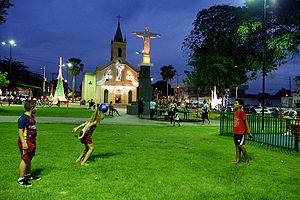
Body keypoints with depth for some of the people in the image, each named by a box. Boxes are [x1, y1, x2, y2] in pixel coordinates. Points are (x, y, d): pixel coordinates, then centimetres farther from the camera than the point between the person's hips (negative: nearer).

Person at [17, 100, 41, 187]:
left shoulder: (32, 117, 11)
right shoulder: (23, 118, -18)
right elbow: (20, 131, -20)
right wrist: (23, 143, -24)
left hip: (32, 141, 9)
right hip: (26, 141, -9)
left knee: (29, 159, 18)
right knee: (25, 160, -4)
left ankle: (28, 175, 32)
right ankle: (20, 179, 6)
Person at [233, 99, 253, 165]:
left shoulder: (242, 112, -13)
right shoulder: (235, 112, 12)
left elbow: (246, 122, -14)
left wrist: (249, 132, -16)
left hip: (241, 132, -8)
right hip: (235, 132, 8)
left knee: (241, 145, -6)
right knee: (237, 146, 11)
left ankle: (247, 160, 9)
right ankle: (237, 160, 19)